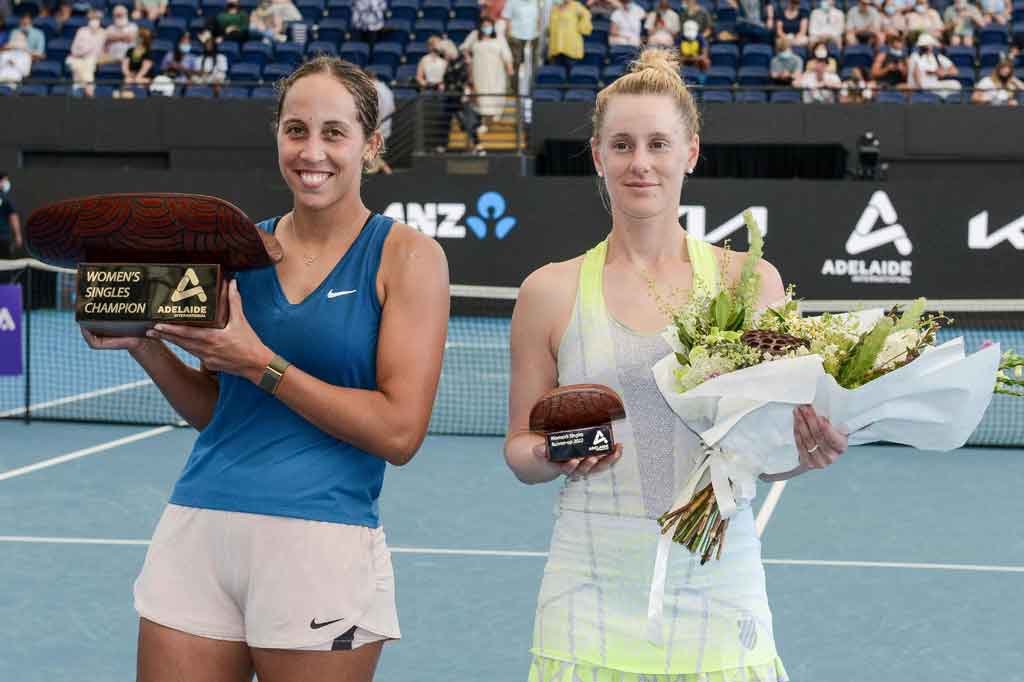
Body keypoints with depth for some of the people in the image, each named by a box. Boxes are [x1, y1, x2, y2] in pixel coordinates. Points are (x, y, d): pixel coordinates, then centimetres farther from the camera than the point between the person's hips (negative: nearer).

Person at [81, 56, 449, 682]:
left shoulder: (407, 255, -2)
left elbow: (399, 432, -10)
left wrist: (260, 363, -13)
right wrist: (144, 343, 2)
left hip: (320, 546, -4)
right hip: (197, 531, 4)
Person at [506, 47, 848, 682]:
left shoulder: (750, 282, 3)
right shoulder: (552, 291, 3)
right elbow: (521, 448, 9)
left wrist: (810, 450, -14)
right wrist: (554, 457, -12)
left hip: (720, 597, 0)